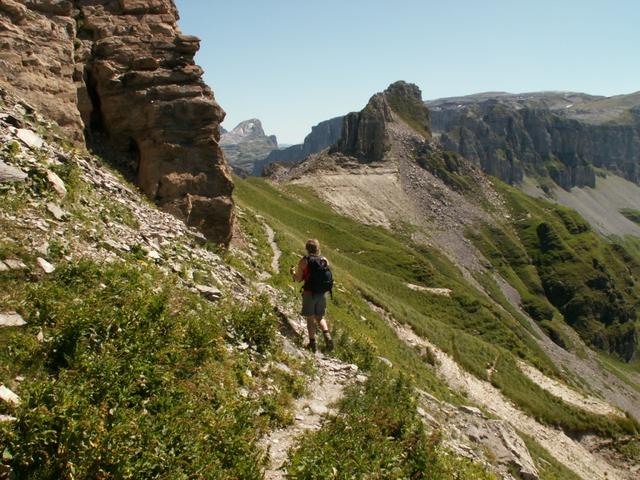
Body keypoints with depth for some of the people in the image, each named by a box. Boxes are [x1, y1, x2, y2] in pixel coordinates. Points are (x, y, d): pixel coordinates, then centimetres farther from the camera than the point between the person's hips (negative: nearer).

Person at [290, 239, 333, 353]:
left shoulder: (304, 261, -9)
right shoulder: (325, 260, 1)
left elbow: (298, 279, -7)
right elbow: (326, 277, 10)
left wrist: (293, 272, 14)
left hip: (309, 293, -4)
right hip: (322, 294, 4)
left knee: (310, 318, 9)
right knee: (320, 317, 19)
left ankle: (313, 342, 10)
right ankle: (327, 336, -1)